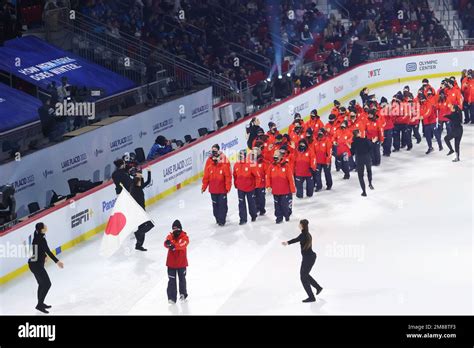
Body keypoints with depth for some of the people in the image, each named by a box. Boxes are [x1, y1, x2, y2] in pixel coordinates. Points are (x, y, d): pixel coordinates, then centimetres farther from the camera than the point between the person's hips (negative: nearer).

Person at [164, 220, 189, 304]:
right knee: (171, 280, 0)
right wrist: (168, 243, -46)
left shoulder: (184, 237, -9)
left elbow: (183, 244, -30)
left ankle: (183, 294, 36)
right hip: (171, 262, 1)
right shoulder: (170, 236, -1)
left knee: (182, 279, 16)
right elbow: (166, 244, -21)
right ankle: (172, 297, 4)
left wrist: (174, 246, -46)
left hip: (181, 263, -1)